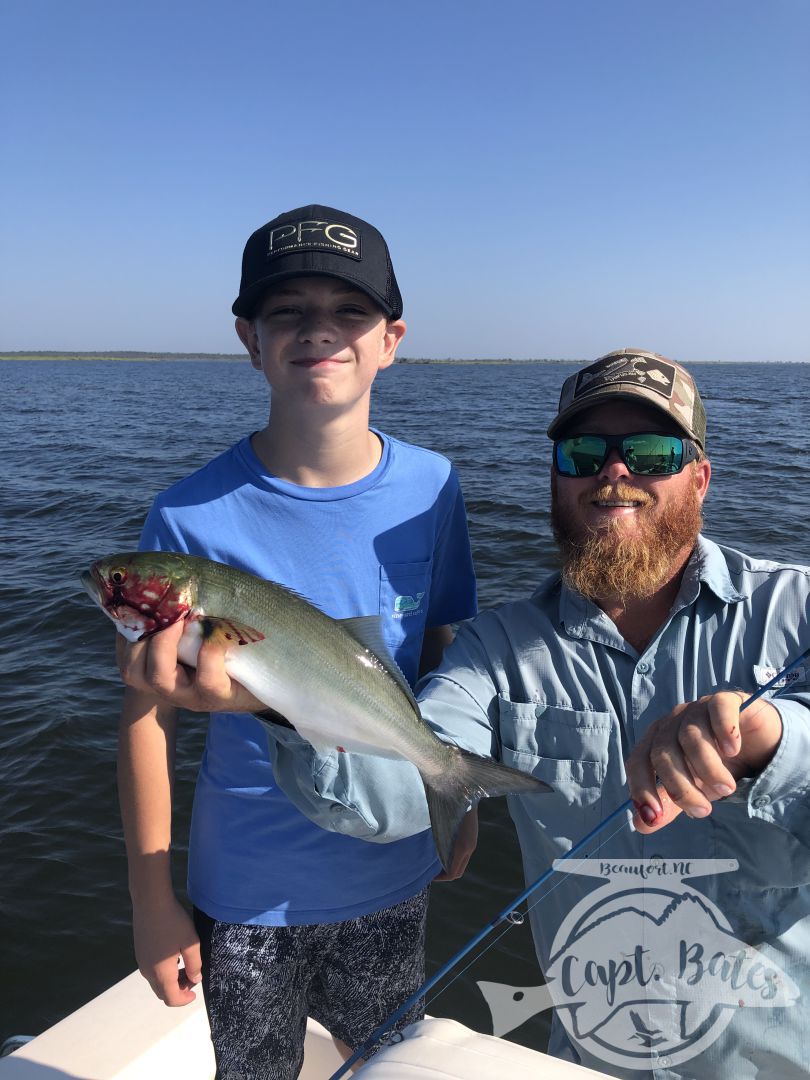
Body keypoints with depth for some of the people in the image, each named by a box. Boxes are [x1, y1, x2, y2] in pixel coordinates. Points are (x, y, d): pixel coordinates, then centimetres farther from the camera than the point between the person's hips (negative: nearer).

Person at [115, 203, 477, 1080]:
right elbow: (149, 707, -12)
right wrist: (151, 898, -7)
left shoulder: (431, 491, -10)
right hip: (247, 893, -2)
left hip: (392, 876, 3)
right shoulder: (192, 516, -19)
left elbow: (443, 658, 2)